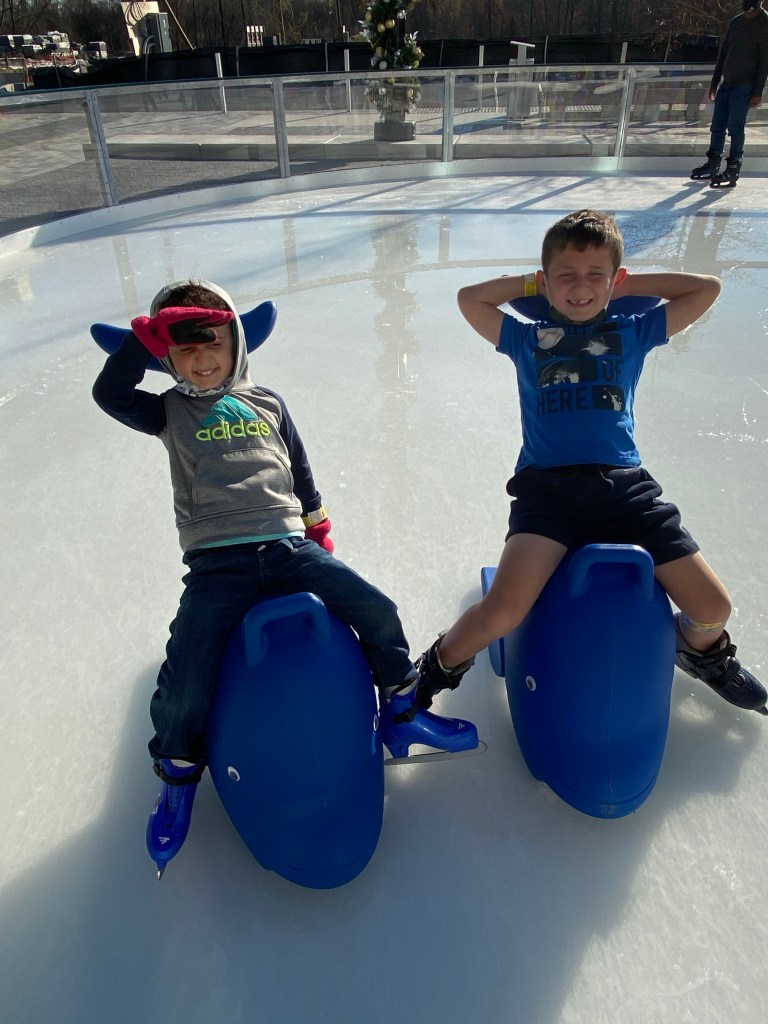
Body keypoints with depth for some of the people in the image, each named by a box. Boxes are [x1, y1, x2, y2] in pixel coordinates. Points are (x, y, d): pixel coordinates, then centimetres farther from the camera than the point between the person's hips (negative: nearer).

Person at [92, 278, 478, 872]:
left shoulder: (266, 403, 16)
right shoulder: (170, 412, 11)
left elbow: (301, 474, 20)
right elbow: (110, 393, -7)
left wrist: (321, 535, 19)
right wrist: (150, 331, -9)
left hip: (289, 547, 2)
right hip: (217, 565, -2)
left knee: (379, 613, -11)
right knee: (183, 689, -13)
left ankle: (402, 714, 15)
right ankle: (177, 773, 21)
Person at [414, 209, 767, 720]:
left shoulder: (633, 333, 19)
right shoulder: (526, 339, 18)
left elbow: (707, 288, 23)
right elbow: (469, 298, 17)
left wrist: (627, 285, 21)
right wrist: (530, 283, 22)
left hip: (624, 484, 2)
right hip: (547, 485, -2)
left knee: (713, 608, -3)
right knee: (502, 613, -24)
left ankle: (701, 647, 36)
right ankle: (442, 664, 9)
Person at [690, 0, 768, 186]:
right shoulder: (736, 22, 14)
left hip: (744, 87, -7)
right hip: (726, 84, 7)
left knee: (735, 128, -8)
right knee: (717, 127, 6)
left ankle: (733, 171, -2)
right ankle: (713, 164, 16)